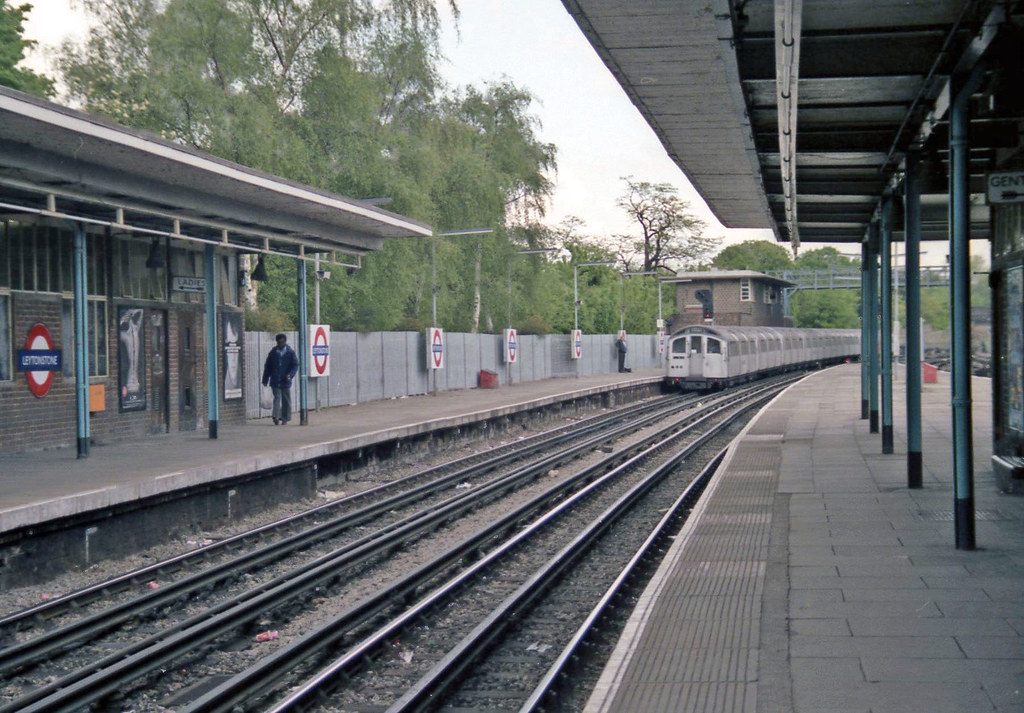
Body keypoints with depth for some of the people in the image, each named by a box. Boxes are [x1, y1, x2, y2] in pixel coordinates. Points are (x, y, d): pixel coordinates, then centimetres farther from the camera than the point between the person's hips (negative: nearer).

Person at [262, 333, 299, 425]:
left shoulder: (291, 352, 1)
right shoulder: (273, 352, 5)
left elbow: (295, 365, -1)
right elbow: (267, 366, 9)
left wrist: (290, 375, -19)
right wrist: (265, 380, 5)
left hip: (285, 381, 0)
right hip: (275, 381, 0)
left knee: (286, 400, 6)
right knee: (277, 398, -9)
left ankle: (285, 418, 15)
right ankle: (276, 417, -16)